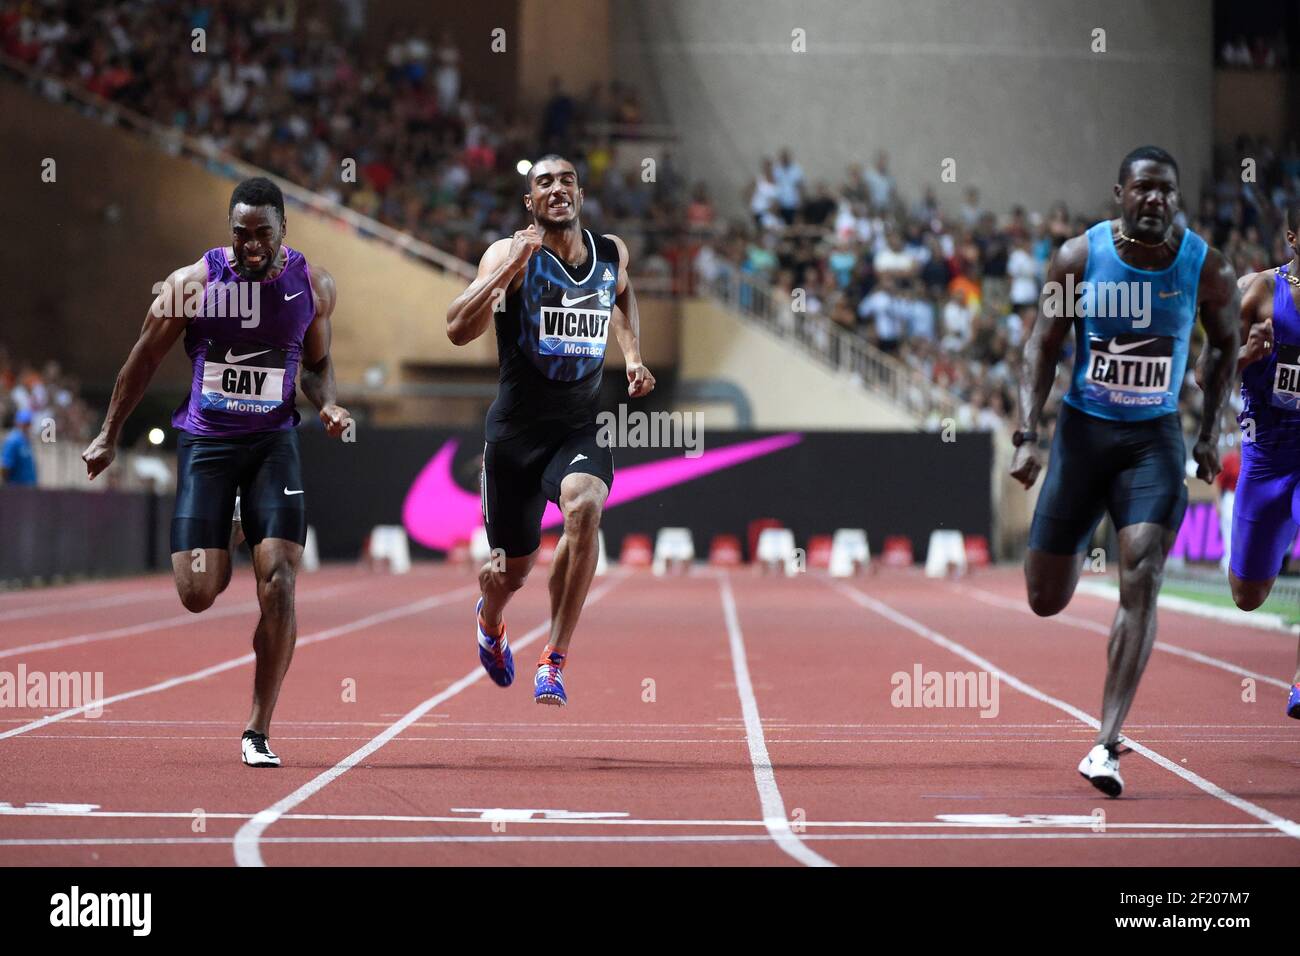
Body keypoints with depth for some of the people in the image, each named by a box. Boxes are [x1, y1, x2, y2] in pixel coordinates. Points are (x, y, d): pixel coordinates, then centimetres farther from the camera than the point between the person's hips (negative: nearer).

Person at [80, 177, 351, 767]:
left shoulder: (313, 285, -1)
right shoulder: (192, 283, -8)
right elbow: (144, 360, 4)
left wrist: (328, 406, -5)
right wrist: (108, 437, 10)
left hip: (273, 441, 1)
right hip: (204, 441, -1)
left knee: (278, 585, -13)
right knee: (197, 594, -9)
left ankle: (258, 732, -3)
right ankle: (219, 559, 33)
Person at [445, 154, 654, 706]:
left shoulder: (612, 254, 4)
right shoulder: (510, 255, -9)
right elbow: (458, 331, -23)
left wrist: (632, 357, 15)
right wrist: (509, 270, -31)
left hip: (582, 424, 2)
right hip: (517, 427, -2)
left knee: (584, 509, -31)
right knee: (513, 568, 9)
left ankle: (555, 661, -23)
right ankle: (489, 621, 49)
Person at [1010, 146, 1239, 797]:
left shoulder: (1206, 268, -5)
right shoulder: (1079, 256, -8)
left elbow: (1224, 343, 12)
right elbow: (1043, 346, -3)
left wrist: (1211, 432, 9)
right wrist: (1027, 436, -12)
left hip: (1154, 438, 0)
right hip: (1084, 429, 1)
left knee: (1142, 580, -18)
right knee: (1046, 598, 4)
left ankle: (1106, 743, -17)